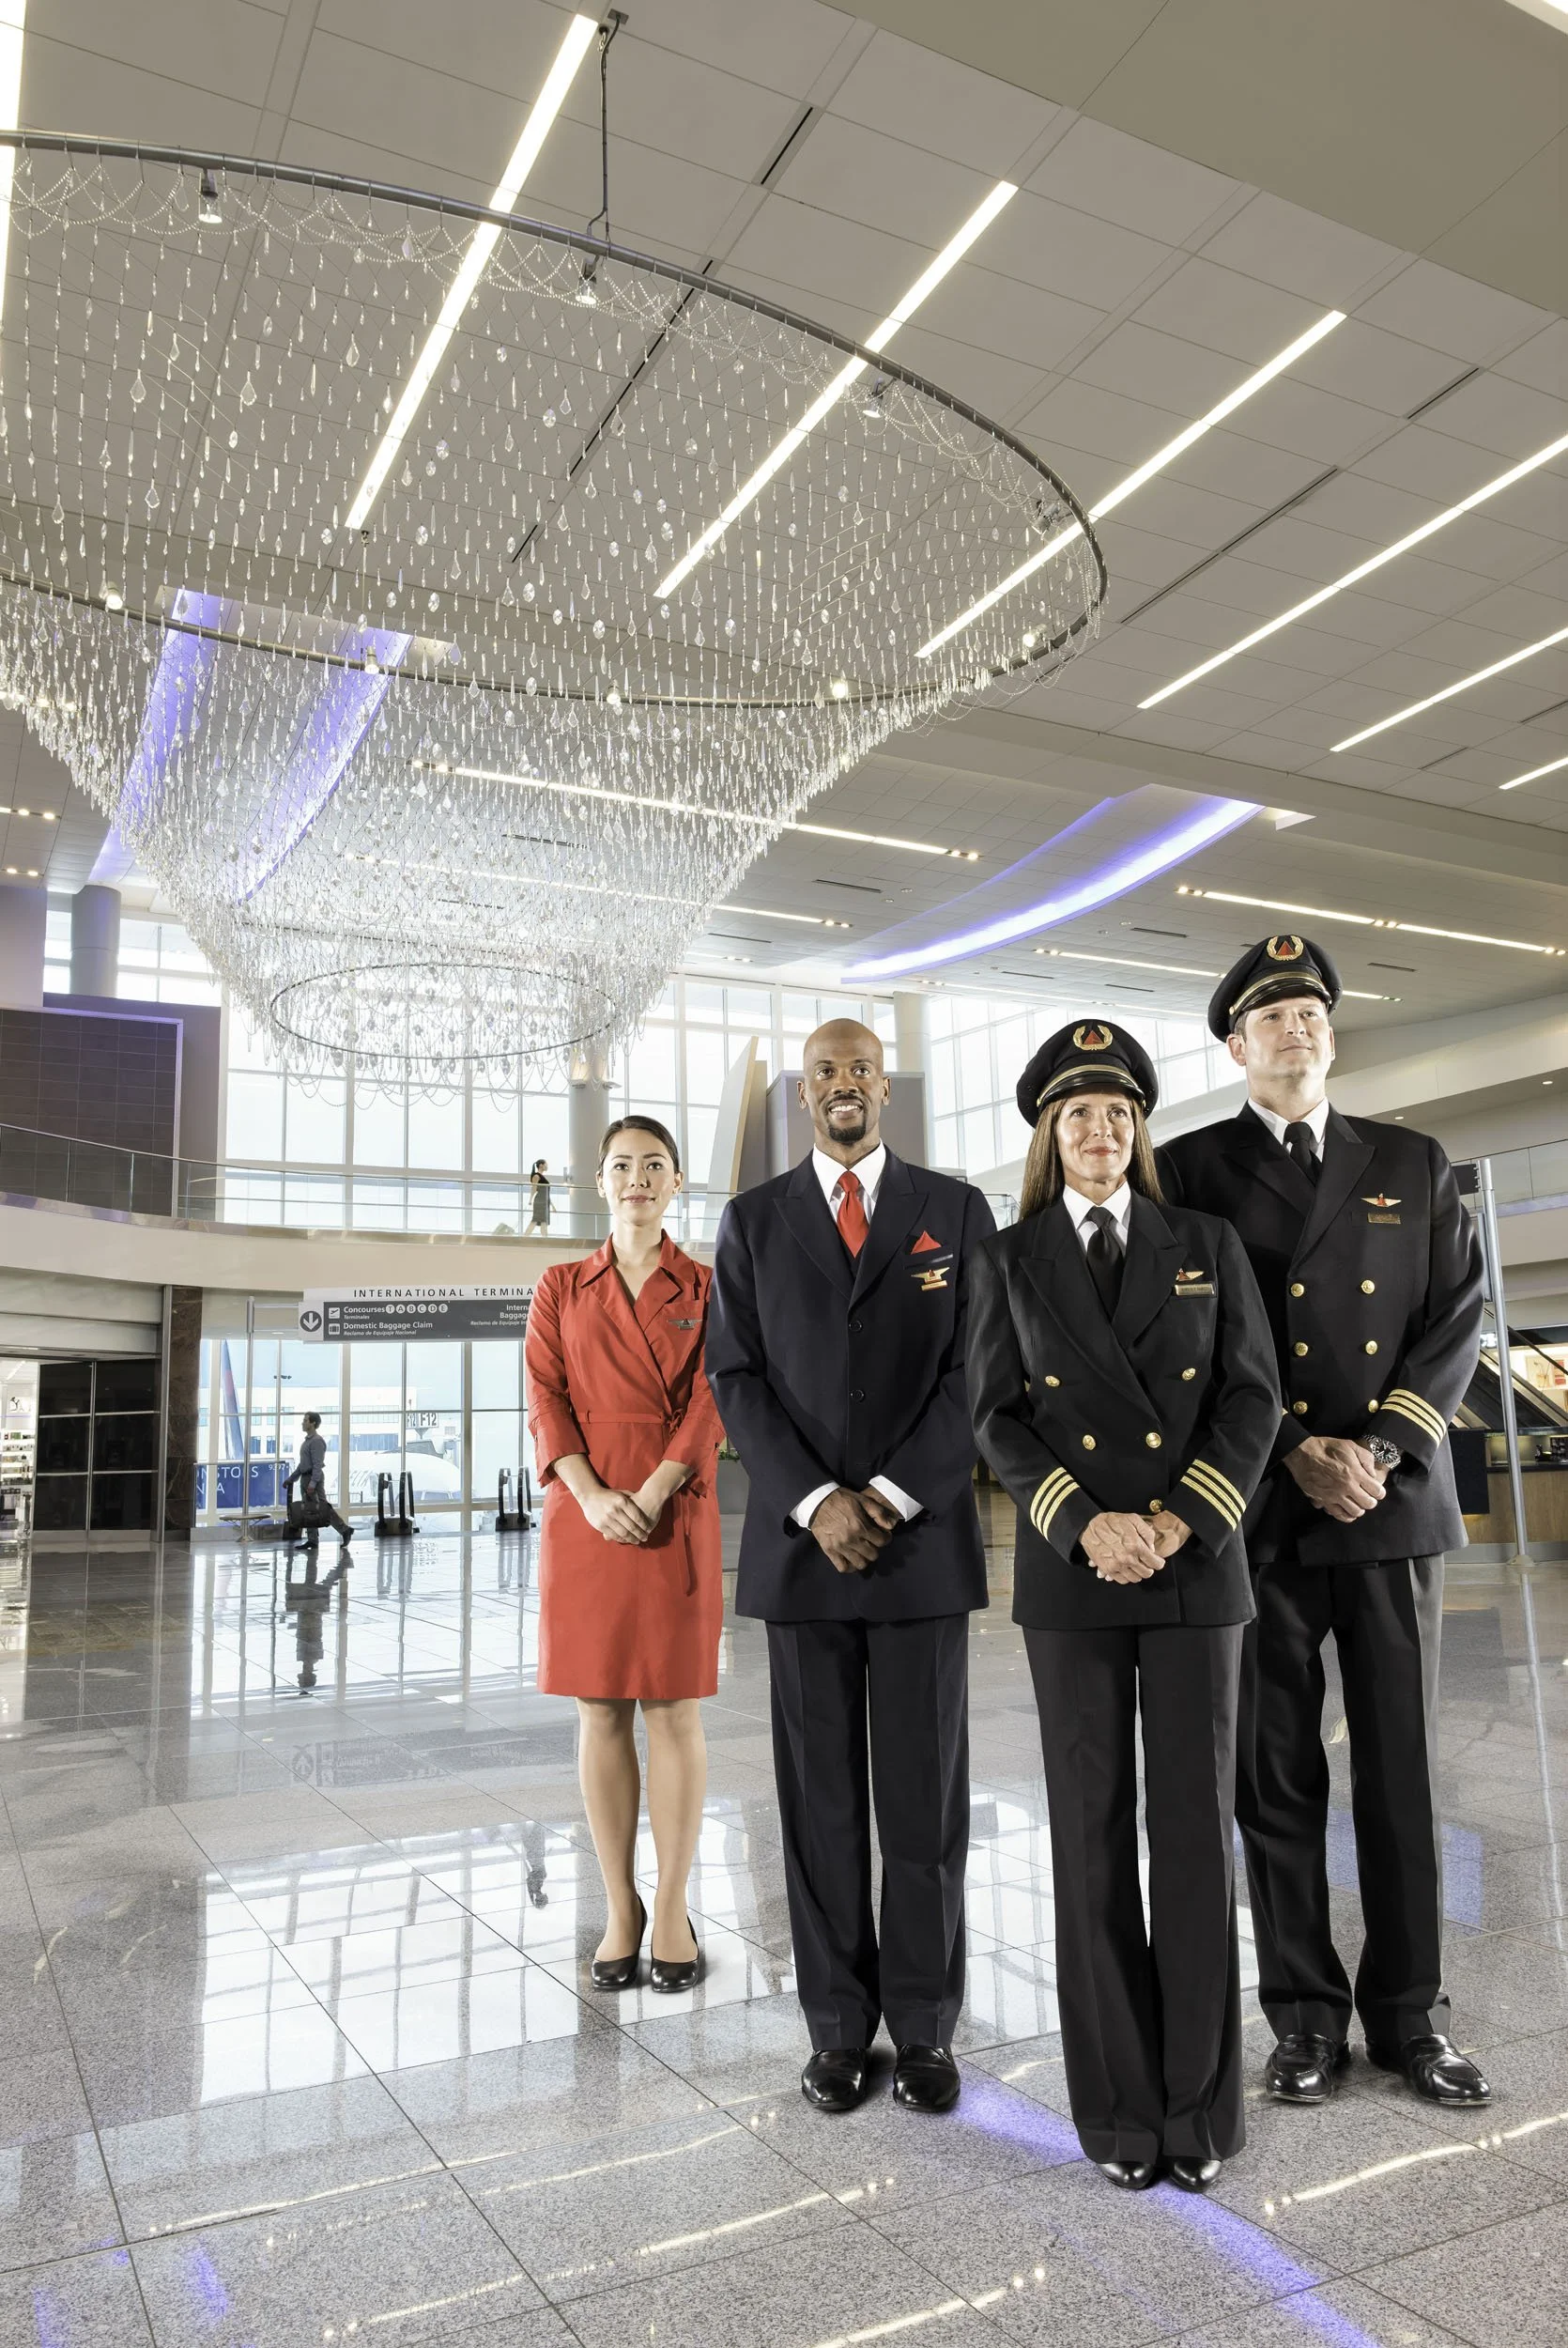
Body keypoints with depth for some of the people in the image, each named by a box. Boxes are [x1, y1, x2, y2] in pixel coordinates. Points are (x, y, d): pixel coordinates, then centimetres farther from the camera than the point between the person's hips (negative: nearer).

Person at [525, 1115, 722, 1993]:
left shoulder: (708, 1289, 6)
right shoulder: (561, 1289, 9)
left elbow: (711, 1404, -3)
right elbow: (546, 1404, 1)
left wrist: (649, 1497, -16)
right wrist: (593, 1497, -14)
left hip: (677, 1517, -1)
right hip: (584, 1517, 1)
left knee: (675, 1712, 2)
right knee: (601, 1714, 6)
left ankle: (672, 1909, 14)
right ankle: (621, 1910, 18)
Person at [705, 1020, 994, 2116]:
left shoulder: (956, 1210, 4)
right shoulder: (753, 1219, 6)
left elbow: (978, 1373, -1)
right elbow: (739, 1378, 1)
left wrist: (893, 1497, -11)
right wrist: (816, 1503, -11)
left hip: (924, 1537, -1)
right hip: (801, 1541, 1)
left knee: (925, 1797, 6)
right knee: (821, 1798, 8)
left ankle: (927, 2025, 21)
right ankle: (840, 2024, 22)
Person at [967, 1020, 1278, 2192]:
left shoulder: (1209, 1244, 6)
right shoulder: (1009, 1260, 5)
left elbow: (1253, 1397, 0)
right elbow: (1000, 1416, -2)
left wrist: (1179, 1523, -13)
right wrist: (1086, 1525, -16)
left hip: (1197, 1566, 0)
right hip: (1069, 1572, 0)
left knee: (1195, 1825, 5)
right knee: (1093, 1832, 6)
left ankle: (1200, 2101, 20)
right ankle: (1119, 2103, 20)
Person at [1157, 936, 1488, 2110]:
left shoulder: (1414, 1165, 10)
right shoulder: (1190, 1170, 3)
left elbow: (1458, 1317, 3)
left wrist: (1377, 1448, -11)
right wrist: (1297, 1455, -12)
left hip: (1395, 1502, 2)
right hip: (1261, 1516, -1)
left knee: (1404, 1771, 8)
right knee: (1277, 1776, 6)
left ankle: (1410, 2012, 23)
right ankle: (1307, 2012, 20)